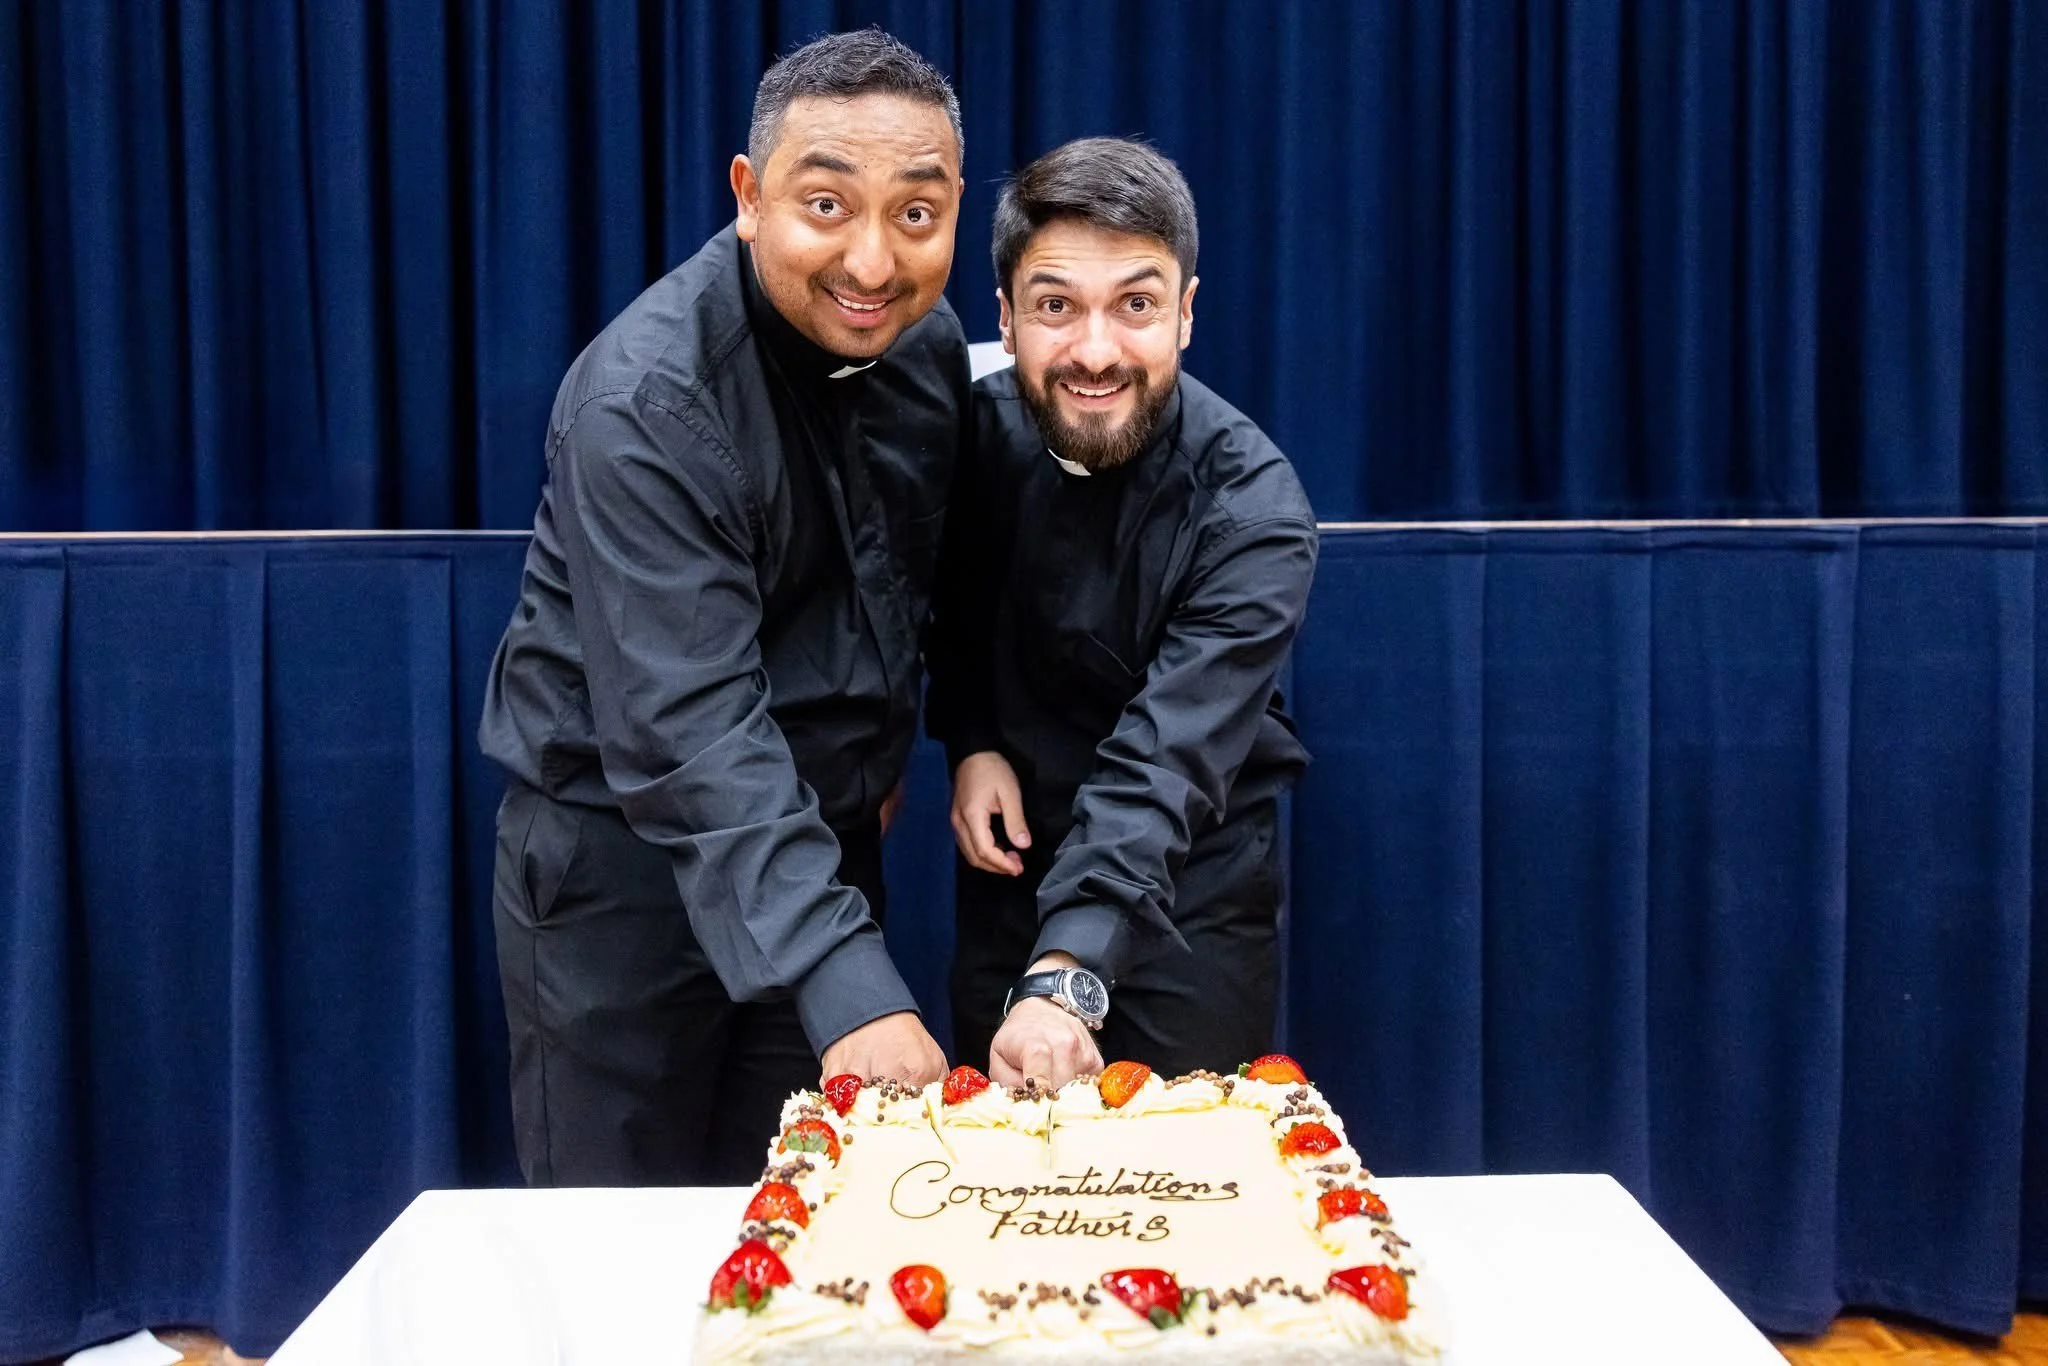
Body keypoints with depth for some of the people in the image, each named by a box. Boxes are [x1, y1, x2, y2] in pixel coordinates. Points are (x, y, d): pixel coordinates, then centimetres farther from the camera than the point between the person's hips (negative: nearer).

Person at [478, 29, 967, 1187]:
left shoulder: (928, 338, -4)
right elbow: (688, 737, -33)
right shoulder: (647, 402, -26)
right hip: (624, 847, -5)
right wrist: (847, 989, -40)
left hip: (820, 836, 6)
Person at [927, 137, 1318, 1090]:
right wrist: (968, 739, -8)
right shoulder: (977, 430, -11)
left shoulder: (1251, 509, -25)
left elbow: (1163, 762, -34)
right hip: (1014, 873, 4)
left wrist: (1067, 977, -46)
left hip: (1184, 897, -4)